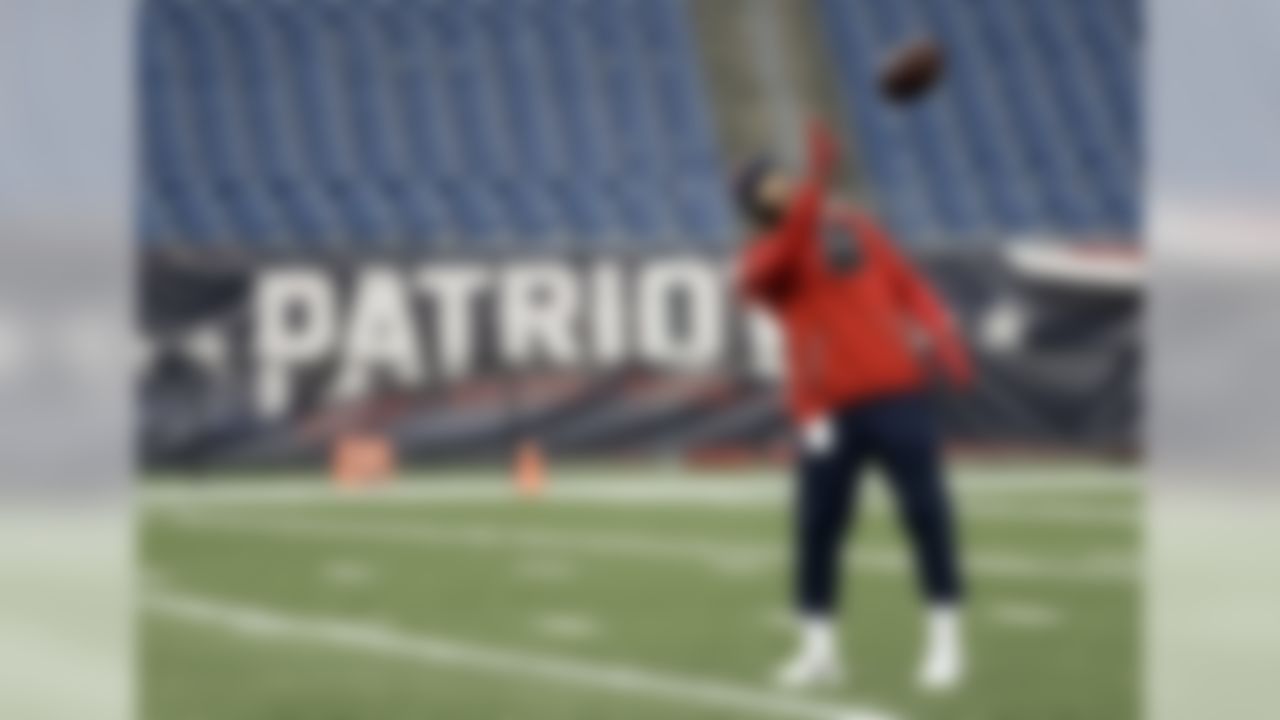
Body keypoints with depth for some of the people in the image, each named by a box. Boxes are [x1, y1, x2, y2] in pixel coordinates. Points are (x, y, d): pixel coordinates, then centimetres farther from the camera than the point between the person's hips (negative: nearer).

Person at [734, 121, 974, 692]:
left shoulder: (854, 228, 13)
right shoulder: (762, 263, 2)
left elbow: (909, 285, 13)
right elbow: (790, 253, -21)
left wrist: (939, 336, -5)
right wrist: (817, 182, -31)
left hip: (897, 395, 1)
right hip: (828, 412, -1)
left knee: (925, 510, -6)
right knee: (817, 524, -2)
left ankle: (946, 640, 2)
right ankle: (819, 648, 12)